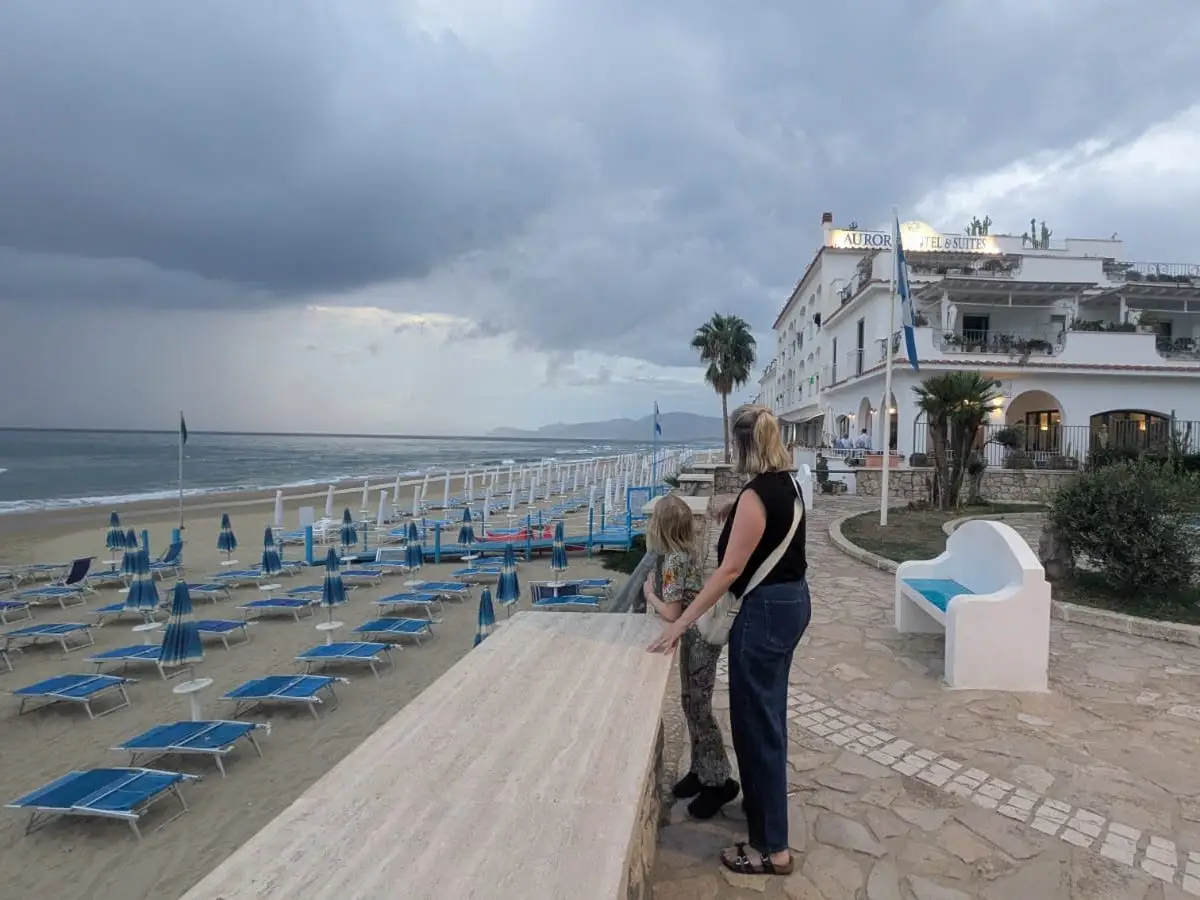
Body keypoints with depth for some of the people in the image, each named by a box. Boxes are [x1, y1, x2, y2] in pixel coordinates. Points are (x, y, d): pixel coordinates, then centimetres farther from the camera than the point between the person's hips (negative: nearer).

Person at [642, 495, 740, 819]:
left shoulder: (673, 561, -21)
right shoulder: (690, 551, 5)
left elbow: (672, 614, -21)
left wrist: (649, 593, -7)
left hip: (698, 639, -9)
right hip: (699, 635, 9)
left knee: (699, 708, -1)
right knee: (691, 703, 17)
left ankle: (719, 782, 10)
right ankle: (700, 770, 28)